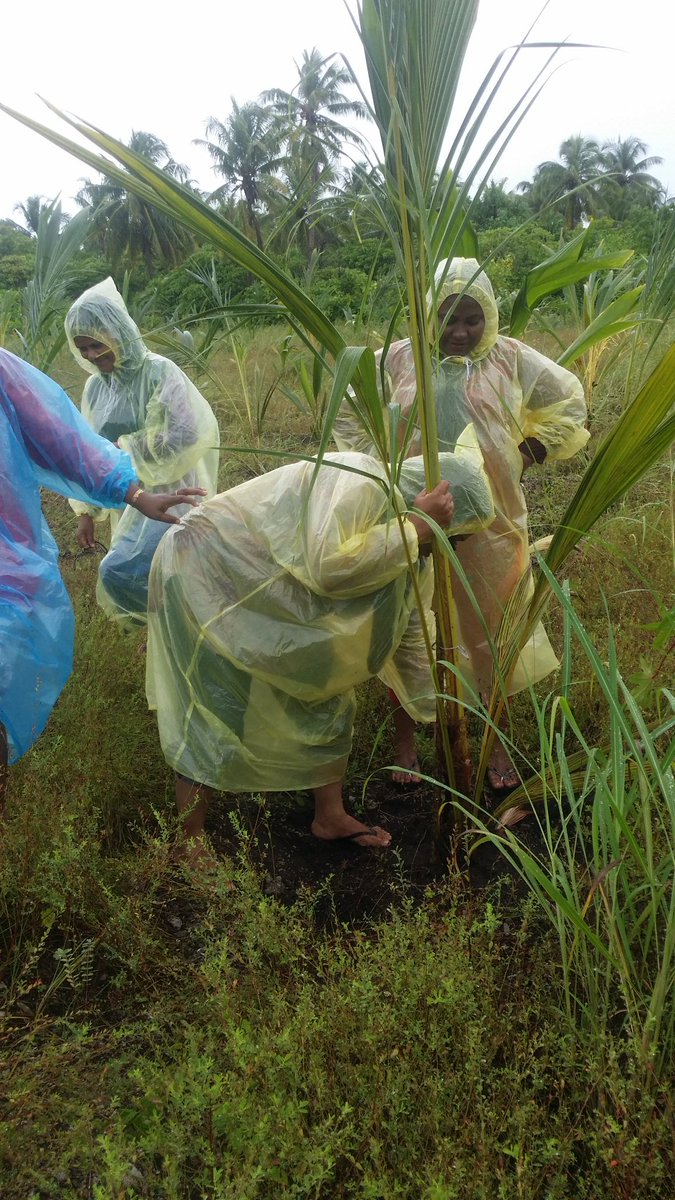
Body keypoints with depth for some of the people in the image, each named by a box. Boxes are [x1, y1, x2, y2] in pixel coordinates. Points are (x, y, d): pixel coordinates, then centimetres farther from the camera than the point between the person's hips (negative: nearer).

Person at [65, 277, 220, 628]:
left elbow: (183, 438, -21)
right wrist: (86, 511, 11)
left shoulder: (160, 372, -14)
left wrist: (123, 448, -13)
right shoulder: (95, 387, 6)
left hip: (170, 495, -7)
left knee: (118, 573, -19)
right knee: (146, 579, 11)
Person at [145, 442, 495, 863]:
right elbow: (325, 567, -40)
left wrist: (440, 717, 12)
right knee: (216, 715, -5)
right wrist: (415, 527, -29)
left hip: (266, 598, 9)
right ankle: (190, 846, 11)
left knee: (329, 695, 9)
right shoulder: (358, 480, -26)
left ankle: (331, 816, 24)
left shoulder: (399, 540, 1)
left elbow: (408, 631, 9)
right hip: (205, 572, -9)